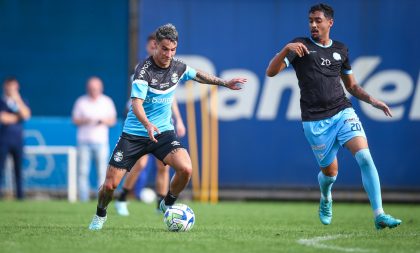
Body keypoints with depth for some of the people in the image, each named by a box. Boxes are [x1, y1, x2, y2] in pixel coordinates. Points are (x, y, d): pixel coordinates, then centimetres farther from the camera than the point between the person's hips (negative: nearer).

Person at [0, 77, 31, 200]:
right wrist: (17, 117, 0)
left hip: (18, 139, 3)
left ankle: (20, 194, 4)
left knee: (19, 168, 2)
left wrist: (18, 100, -9)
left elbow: (26, 115, -5)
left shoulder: (22, 102, 13)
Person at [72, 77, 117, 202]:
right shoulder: (81, 101, 8)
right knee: (83, 171, -5)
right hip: (84, 141, 0)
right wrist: (83, 121, -13)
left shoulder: (107, 101, 9)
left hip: (101, 141, 0)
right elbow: (75, 120, 8)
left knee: (102, 171, -5)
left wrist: (104, 121, -11)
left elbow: (113, 120, 10)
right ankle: (83, 198, -3)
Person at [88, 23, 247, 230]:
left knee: (185, 168, -23)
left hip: (163, 132, 4)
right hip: (134, 133, -4)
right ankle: (100, 214, 27)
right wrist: (148, 125, -46)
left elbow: (197, 75, 23)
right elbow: (137, 103, -28)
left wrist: (225, 83, 24)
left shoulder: (178, 68, -1)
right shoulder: (144, 70, -18)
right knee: (110, 184, -7)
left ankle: (167, 205, 6)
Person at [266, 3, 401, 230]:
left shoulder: (341, 50, 13)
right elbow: (271, 72, -8)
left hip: (342, 112, 2)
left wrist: (372, 100, 5)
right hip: (315, 121, -2)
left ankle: (379, 215, -20)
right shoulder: (301, 46, 2)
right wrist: (286, 49, -25)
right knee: (330, 172, 4)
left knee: (364, 157, -18)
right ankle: (325, 198, 43)